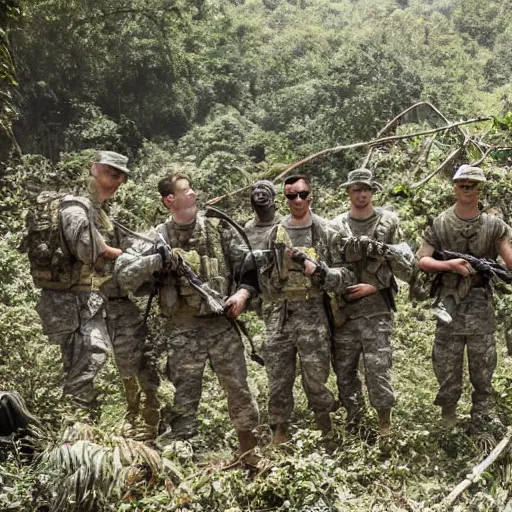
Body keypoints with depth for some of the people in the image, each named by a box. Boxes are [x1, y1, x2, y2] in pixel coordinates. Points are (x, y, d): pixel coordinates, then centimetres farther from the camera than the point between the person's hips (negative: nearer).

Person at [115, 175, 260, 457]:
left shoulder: (218, 227, 2)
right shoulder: (158, 238, -4)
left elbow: (247, 263, 7)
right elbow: (124, 272, -13)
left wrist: (243, 292, -8)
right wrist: (158, 259, -22)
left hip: (222, 324, 2)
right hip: (182, 330, -2)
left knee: (239, 389, 10)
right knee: (185, 397, 6)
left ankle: (250, 451, 29)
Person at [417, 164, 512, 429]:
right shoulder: (438, 224, 0)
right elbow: (422, 260, -3)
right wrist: (448, 264, -19)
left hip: (482, 308, 0)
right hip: (449, 306, 0)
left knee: (483, 371, 8)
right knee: (446, 367, 9)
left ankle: (484, 424, 20)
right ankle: (447, 421, 27)